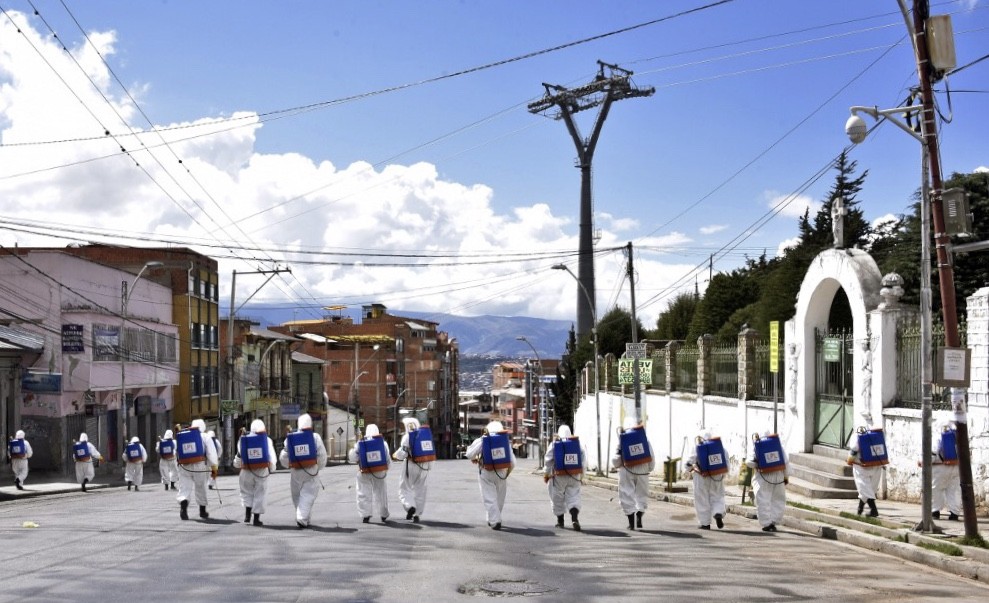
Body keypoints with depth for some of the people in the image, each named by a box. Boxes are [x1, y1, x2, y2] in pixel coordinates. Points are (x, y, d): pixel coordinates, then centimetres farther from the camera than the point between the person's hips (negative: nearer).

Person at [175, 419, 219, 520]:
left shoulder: (181, 436, 11)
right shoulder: (205, 437, 0)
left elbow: (177, 452, 14)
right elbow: (211, 453, -6)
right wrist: (214, 468, -2)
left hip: (184, 467, 2)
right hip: (200, 466, -2)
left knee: (184, 488, 1)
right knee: (201, 488, 13)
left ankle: (183, 505, -25)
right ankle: (202, 511, 24)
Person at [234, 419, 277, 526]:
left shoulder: (244, 440, -3)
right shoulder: (267, 440, -4)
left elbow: (239, 455, 5)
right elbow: (272, 456, -3)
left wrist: (236, 464, 24)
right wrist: (271, 469, 11)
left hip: (247, 471, 0)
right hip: (262, 471, 0)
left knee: (247, 492, 16)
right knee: (260, 494, 7)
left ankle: (247, 513, 2)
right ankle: (256, 518, 5)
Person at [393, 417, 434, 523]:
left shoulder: (407, 437, -9)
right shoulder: (427, 434, 7)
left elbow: (402, 453, -13)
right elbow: (430, 452, 9)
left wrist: (396, 455, 9)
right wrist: (430, 466, 18)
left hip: (412, 466, -5)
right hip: (424, 467, 5)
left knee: (405, 488, 6)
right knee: (420, 490, 12)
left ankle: (410, 506, -18)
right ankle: (417, 514, 13)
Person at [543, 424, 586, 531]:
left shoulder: (554, 445, -6)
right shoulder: (578, 444, 2)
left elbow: (548, 461, -3)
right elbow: (584, 460, 3)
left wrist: (546, 474, 10)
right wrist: (582, 475, 11)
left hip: (559, 476, -2)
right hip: (574, 476, 2)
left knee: (558, 498, 12)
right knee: (573, 497, 3)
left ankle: (560, 521, 21)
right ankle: (574, 518, -19)